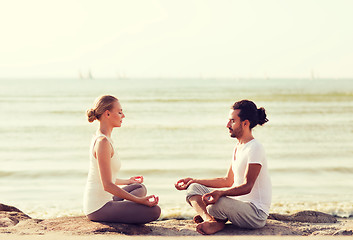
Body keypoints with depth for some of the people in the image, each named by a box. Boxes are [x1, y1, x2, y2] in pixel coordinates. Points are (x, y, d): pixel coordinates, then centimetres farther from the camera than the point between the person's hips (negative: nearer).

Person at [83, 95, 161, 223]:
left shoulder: (98, 137, 12)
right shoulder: (103, 142, -19)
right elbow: (107, 185, -22)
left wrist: (127, 181, 36)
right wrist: (139, 200, -20)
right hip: (98, 208, -10)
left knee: (140, 188, 27)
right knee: (154, 211, -16)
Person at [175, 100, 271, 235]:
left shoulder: (254, 149, -16)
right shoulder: (238, 147, 14)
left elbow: (247, 186, -23)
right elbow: (228, 181, 19)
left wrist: (220, 193, -38)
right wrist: (195, 181, 17)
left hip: (256, 214, -10)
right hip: (238, 203, 10)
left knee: (217, 203, -38)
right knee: (193, 188, 4)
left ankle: (219, 222, -5)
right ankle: (208, 219, -20)